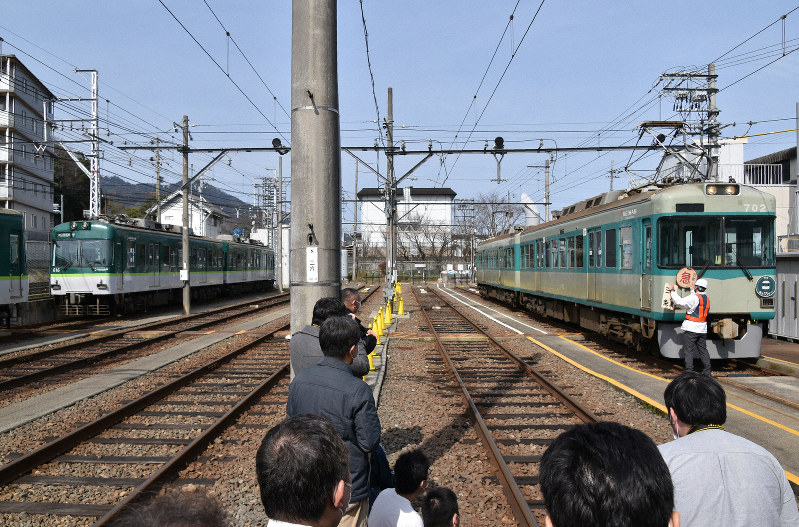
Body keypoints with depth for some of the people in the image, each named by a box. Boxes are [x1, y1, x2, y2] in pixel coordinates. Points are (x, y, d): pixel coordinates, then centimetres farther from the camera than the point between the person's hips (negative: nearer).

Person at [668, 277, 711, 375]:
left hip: (691, 328, -8)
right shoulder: (707, 299, 12)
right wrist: (692, 291, 38)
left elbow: (680, 302, -17)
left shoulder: (694, 297, -13)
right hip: (702, 329, 8)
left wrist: (673, 291, -5)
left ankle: (689, 371, -7)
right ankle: (707, 371, 14)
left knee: (688, 350, -4)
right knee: (703, 350, 13)